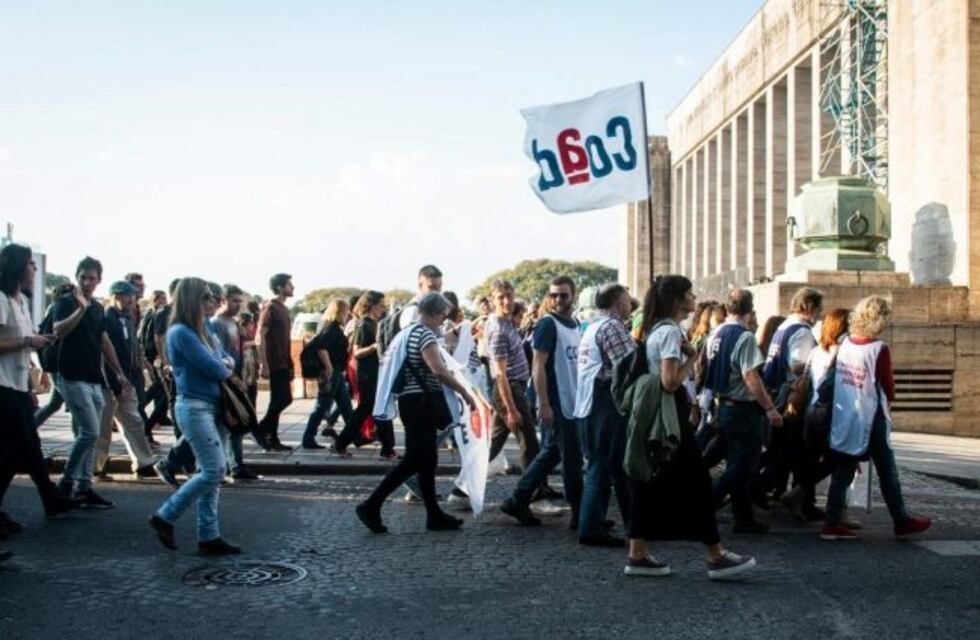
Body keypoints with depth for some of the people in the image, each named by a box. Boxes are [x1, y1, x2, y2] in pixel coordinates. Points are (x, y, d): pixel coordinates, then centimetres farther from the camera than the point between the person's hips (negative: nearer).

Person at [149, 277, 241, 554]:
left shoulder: (202, 329, 13)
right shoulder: (180, 332, -14)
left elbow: (223, 357, 23)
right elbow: (211, 367, -17)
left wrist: (227, 362, 0)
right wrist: (226, 370, 3)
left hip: (212, 405, 9)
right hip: (194, 407, -9)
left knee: (212, 472, 7)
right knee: (214, 471, -12)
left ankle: (208, 536, 10)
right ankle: (165, 516, 2)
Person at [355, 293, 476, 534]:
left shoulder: (406, 332, 17)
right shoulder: (424, 334, -12)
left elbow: (388, 364, 21)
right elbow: (439, 370, -22)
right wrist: (466, 394, -17)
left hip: (411, 402, 10)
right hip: (421, 402, -10)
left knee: (427, 459, 11)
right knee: (414, 460, -8)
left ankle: (434, 515, 14)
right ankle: (371, 505, -7)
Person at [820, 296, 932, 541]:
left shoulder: (845, 343, 1)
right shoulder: (879, 349, -15)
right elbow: (888, 385, -6)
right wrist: (887, 403, 15)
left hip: (843, 418, 5)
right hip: (870, 419, -5)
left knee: (842, 472, 9)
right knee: (887, 472, 10)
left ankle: (833, 524, 8)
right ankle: (901, 521, 23)